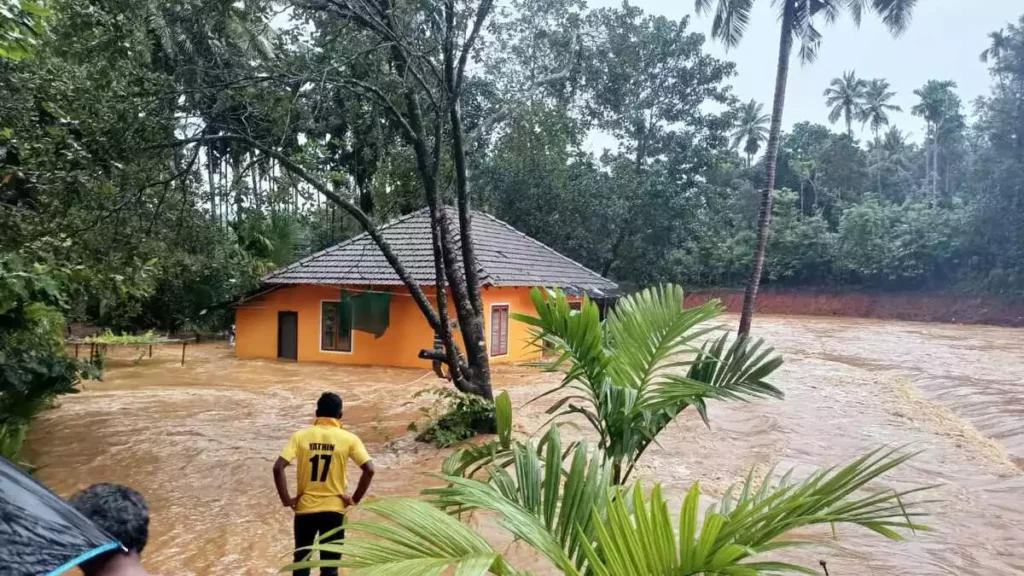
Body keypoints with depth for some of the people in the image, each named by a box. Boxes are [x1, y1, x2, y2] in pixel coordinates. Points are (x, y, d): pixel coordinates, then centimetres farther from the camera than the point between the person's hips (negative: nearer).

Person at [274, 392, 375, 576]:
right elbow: (369, 470, -14)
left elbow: (278, 467, -13)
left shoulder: (301, 436, -4)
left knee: (301, 561, 20)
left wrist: (286, 499, -4)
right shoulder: (348, 438, -6)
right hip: (334, 509, -1)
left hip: (305, 508, 1)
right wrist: (355, 499, -4)